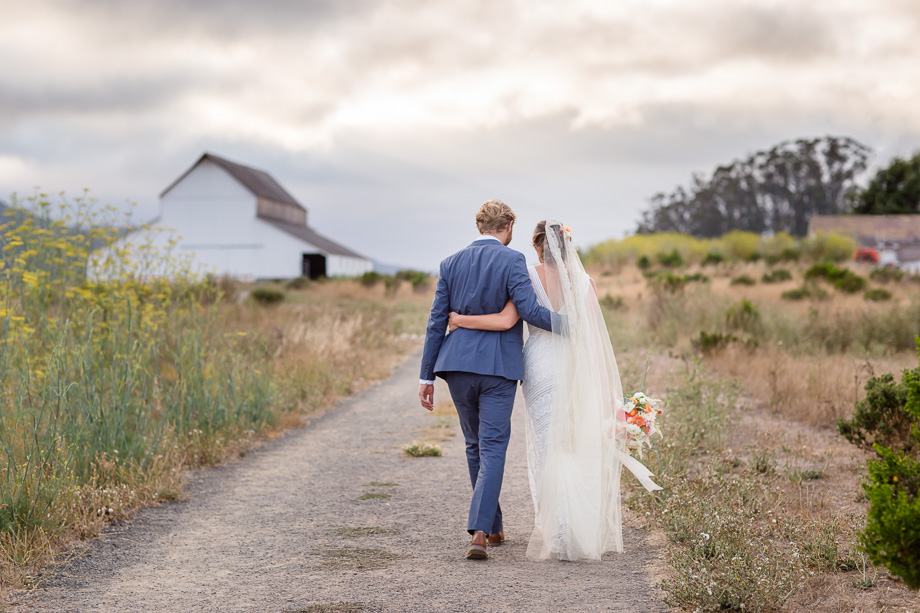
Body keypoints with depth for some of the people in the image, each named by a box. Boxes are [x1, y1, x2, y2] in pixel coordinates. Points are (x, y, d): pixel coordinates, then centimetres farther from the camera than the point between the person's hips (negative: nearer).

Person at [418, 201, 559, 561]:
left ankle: (493, 528, 27)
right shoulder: (512, 260, -6)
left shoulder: (451, 263, 8)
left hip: (457, 367, 4)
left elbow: (436, 321, 7)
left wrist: (426, 375, 8)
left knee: (475, 446, 17)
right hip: (498, 368, -4)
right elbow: (529, 311, -16)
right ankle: (479, 533, -16)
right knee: (492, 448, -3)